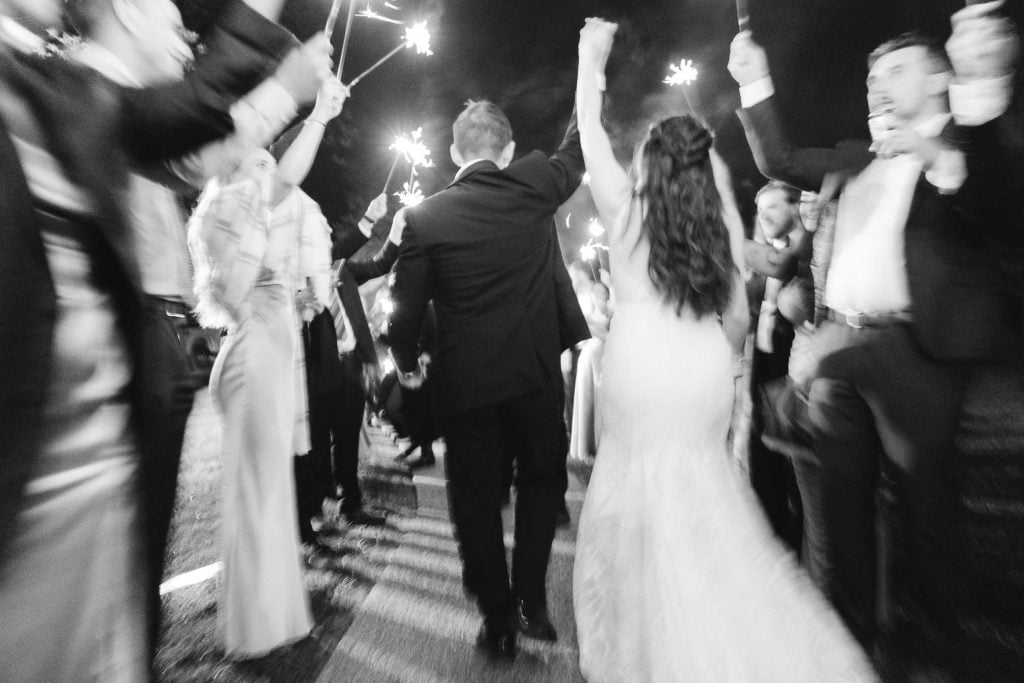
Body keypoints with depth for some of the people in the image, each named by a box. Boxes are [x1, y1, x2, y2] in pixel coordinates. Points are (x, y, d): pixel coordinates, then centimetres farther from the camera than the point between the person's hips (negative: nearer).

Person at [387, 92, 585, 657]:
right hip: (535, 372, 1)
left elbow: (408, 308, -4)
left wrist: (407, 363, 14)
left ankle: (498, 621, 28)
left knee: (476, 500, 14)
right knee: (542, 478, 22)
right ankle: (531, 599, 24)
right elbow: (578, 148, 17)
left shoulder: (425, 217, -5)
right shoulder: (535, 185, -3)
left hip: (465, 382, 0)